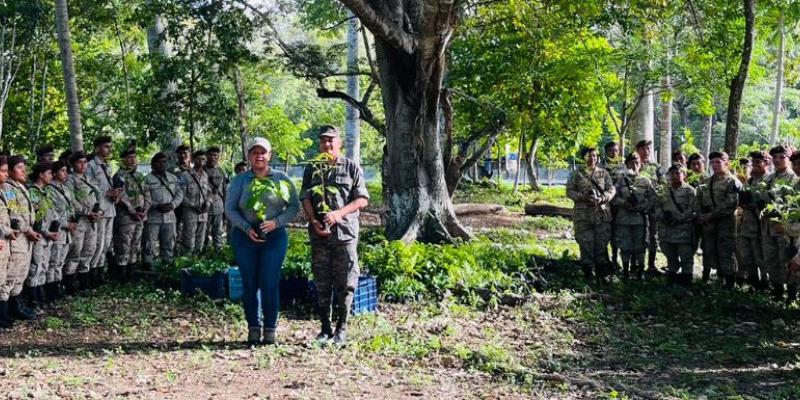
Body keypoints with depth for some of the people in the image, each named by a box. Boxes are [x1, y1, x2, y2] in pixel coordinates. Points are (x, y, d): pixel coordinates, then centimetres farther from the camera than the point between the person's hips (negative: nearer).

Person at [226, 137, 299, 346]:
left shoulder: (282, 179, 5)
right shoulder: (239, 180, 5)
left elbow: (294, 207, 3)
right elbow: (229, 209, 1)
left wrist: (276, 222, -14)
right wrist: (247, 228, -13)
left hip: (275, 236, -1)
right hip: (244, 237, 1)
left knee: (270, 284, -5)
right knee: (249, 285, 4)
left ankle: (270, 330, 4)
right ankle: (253, 329, 12)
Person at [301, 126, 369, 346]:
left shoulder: (352, 167, 6)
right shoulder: (312, 169, 14)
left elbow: (362, 199, 0)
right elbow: (305, 198, 6)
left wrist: (340, 213, -15)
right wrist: (314, 221, -12)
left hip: (345, 232, -2)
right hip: (319, 234, 2)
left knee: (345, 283, -2)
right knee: (322, 284, 5)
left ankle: (341, 329, 6)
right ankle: (325, 328, 13)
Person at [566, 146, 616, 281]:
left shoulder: (604, 173, 10)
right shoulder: (577, 174, 6)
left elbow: (611, 190, 4)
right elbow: (569, 191, 2)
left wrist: (602, 198, -15)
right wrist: (583, 197, -15)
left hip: (602, 214, 1)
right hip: (583, 215, -1)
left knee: (602, 245, 4)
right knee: (586, 245, 0)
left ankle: (602, 273, 12)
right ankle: (588, 274, 9)